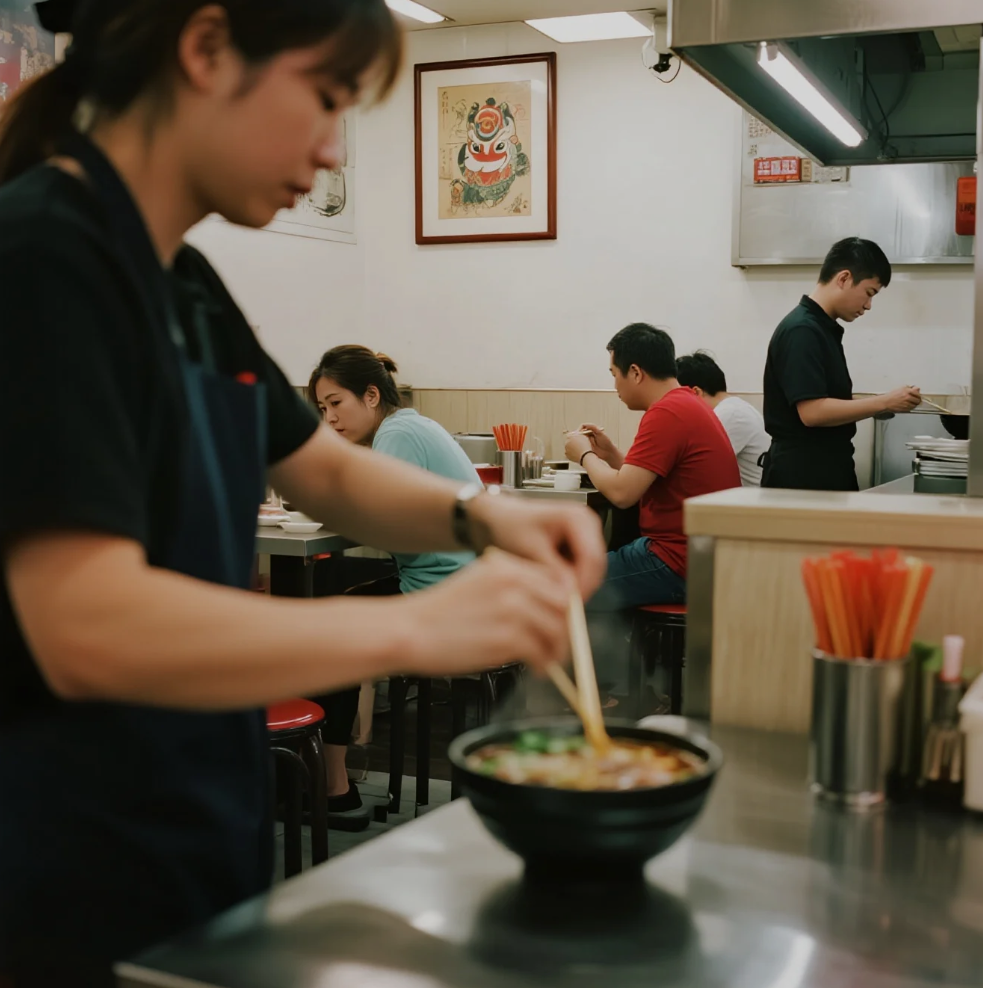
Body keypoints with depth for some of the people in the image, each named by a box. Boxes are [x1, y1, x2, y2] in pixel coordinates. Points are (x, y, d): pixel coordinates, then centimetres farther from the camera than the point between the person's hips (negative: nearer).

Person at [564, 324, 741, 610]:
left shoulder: (667, 413, -18)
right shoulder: (688, 404, 15)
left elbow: (621, 493, -21)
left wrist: (585, 455, -4)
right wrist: (610, 452, 9)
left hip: (677, 565, -11)